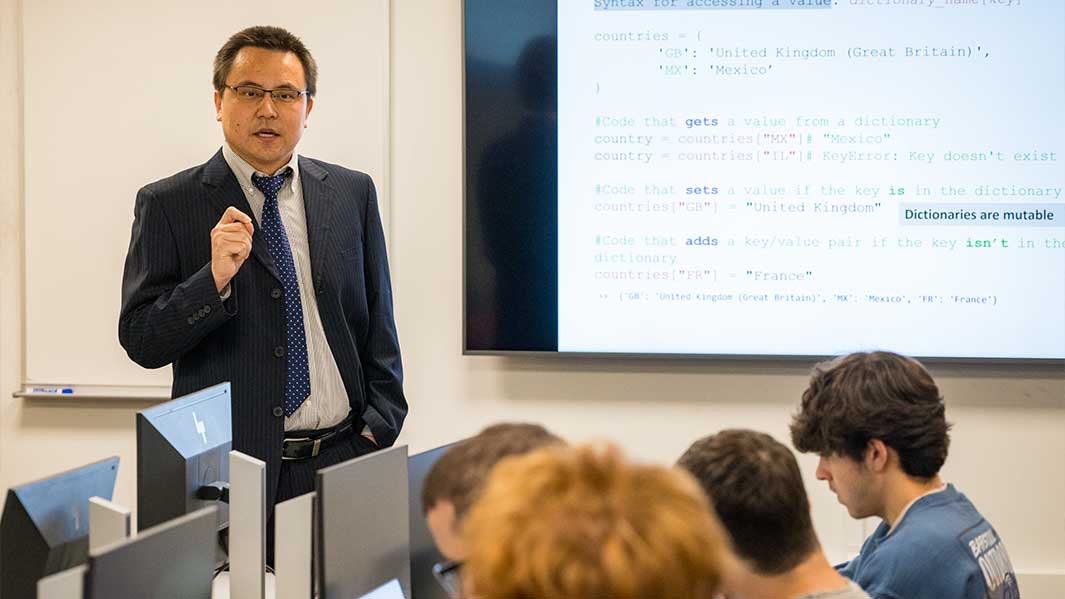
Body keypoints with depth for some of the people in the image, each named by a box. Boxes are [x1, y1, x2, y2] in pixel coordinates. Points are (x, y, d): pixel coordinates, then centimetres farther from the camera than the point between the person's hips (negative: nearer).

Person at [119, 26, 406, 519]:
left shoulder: (352, 194, 10)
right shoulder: (168, 205, 0)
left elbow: (378, 330, 12)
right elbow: (140, 341, -4)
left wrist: (377, 431, 2)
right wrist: (214, 279, -18)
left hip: (343, 461, 3)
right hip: (228, 473, -2)